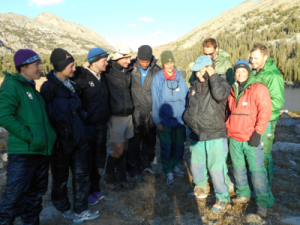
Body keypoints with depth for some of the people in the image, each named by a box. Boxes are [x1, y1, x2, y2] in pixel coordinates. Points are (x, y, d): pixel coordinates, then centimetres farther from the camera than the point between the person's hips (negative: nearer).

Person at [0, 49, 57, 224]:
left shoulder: (33, 87, 17)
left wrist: (51, 135, 12)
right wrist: (29, 137, -19)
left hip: (42, 151, 8)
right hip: (22, 152, -8)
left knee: (36, 194, 17)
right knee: (15, 196, -2)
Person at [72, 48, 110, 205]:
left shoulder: (102, 77, 9)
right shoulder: (80, 77, -13)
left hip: (102, 125, 7)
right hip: (87, 126, -7)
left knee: (100, 157, 16)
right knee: (87, 159, 6)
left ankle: (95, 188, 34)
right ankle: (87, 192, 25)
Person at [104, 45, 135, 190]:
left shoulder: (129, 69, 5)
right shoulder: (108, 71, -11)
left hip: (129, 115, 5)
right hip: (116, 117, -5)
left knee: (124, 148, 13)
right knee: (118, 150, -2)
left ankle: (121, 177, 29)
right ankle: (108, 177, 23)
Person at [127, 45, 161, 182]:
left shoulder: (157, 70, -2)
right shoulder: (132, 68, -6)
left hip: (150, 111, 2)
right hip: (135, 110, -2)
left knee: (150, 140, 13)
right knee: (134, 140, 3)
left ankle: (146, 165, 32)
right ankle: (134, 168, 20)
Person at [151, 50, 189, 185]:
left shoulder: (180, 77, 2)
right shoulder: (157, 78, -5)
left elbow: (186, 97, 5)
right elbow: (155, 101, -5)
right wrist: (158, 121, -6)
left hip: (179, 119, 3)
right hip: (165, 120, -3)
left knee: (179, 145, 13)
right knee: (166, 147, 5)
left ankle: (175, 166, 35)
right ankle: (168, 173, 21)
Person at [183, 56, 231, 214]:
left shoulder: (220, 82, -5)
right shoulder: (195, 85, 13)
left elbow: (220, 95, -29)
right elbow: (189, 107, 25)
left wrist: (213, 76, -19)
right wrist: (188, 118, 13)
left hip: (215, 136, -6)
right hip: (196, 136, 7)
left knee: (216, 168, -3)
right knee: (196, 165, 18)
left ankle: (222, 198, 18)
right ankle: (201, 189, 41)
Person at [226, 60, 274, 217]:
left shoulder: (258, 88, -6)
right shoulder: (233, 90, 12)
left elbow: (265, 111, -12)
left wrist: (258, 132, -17)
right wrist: (227, 129, 15)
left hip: (251, 139, -6)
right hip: (234, 139, 6)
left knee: (257, 170, -1)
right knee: (238, 168, 14)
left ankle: (263, 203, 13)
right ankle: (243, 194, 32)